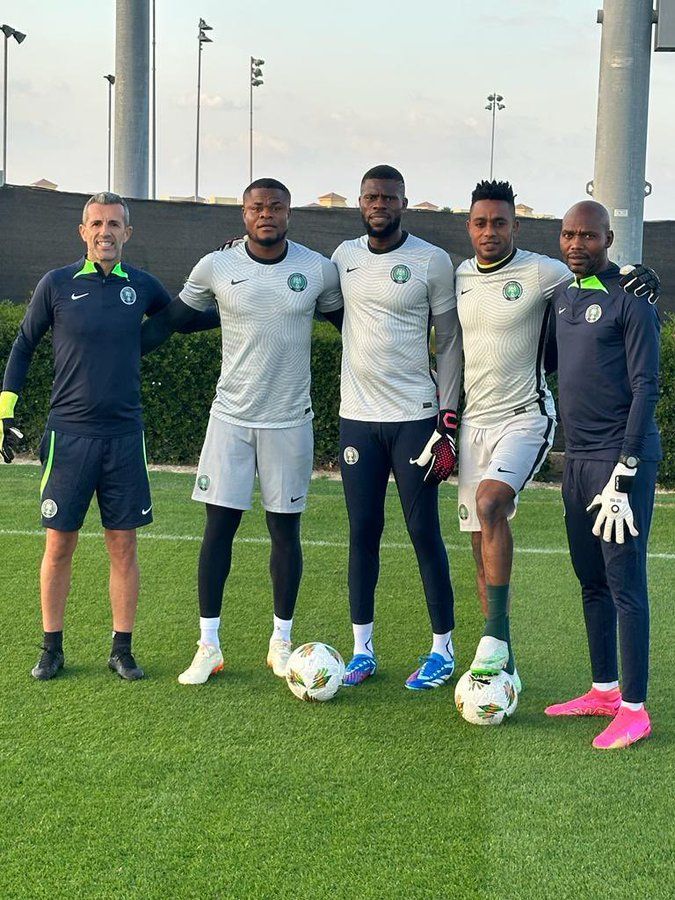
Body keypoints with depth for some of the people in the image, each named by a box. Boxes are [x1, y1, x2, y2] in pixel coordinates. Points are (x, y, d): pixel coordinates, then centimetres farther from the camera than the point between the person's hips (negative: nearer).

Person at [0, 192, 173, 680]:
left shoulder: (142, 286, 4)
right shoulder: (57, 284, 0)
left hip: (124, 435, 1)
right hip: (69, 433, -1)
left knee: (124, 544, 4)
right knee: (59, 544, 2)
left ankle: (122, 649, 15)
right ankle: (52, 649, 16)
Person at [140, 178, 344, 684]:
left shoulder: (319, 270, -2)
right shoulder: (215, 267, -3)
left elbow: (347, 320, 14)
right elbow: (171, 320, 8)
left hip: (290, 420, 0)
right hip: (231, 416, 0)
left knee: (285, 529, 6)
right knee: (219, 524, -1)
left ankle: (282, 642, 20)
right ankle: (209, 646, 9)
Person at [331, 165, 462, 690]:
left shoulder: (433, 262, -4)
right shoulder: (344, 257, 8)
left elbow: (449, 344, -1)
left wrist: (448, 422, -7)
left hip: (415, 417, -3)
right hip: (358, 417, 4)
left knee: (425, 532, -1)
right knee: (363, 532, 7)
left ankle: (443, 650, 11)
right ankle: (363, 650, 17)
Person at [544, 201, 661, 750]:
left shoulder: (630, 300, -10)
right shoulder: (561, 296, 13)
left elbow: (645, 390, -13)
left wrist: (624, 473, -17)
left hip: (621, 458, -8)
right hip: (577, 459, 8)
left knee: (625, 583, -6)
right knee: (591, 581, 13)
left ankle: (634, 709, 0)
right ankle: (604, 690, 23)